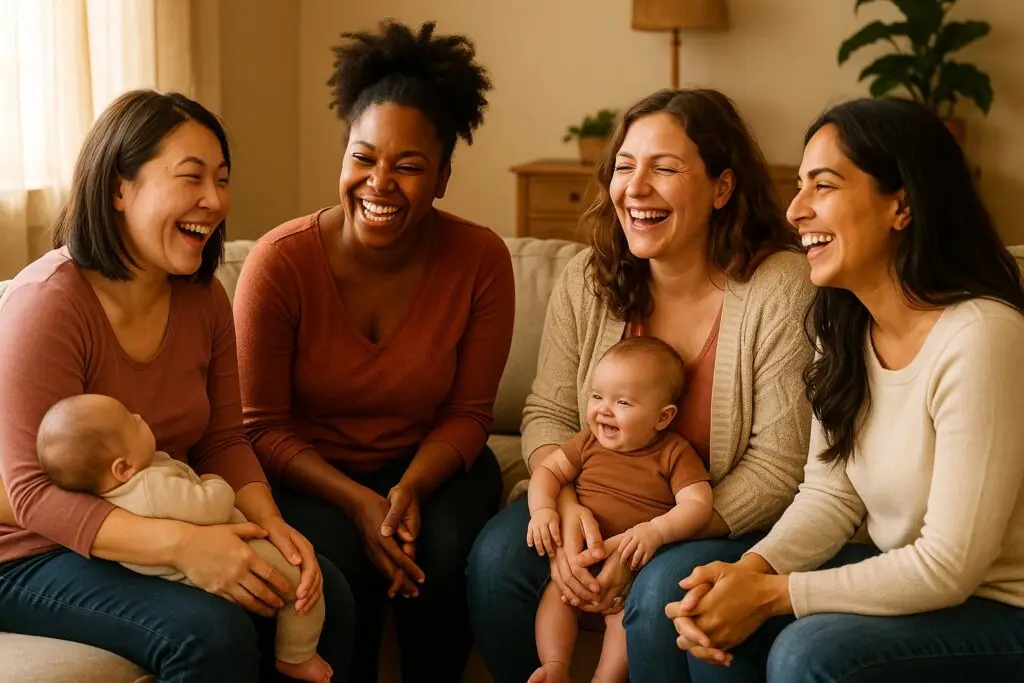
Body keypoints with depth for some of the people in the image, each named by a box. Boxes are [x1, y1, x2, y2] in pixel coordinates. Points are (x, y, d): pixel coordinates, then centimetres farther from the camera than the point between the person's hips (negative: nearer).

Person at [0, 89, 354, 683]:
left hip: (164, 533, 7)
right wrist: (181, 544, -36)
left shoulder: (203, 297, 1)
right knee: (212, 631, -29)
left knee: (327, 596, -11)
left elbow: (224, 440, 5)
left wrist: (270, 523, -16)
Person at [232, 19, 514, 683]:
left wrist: (410, 489, -23)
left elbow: (468, 413, -4)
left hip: (428, 461, 1)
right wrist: (358, 503, -25)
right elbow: (264, 425, -11)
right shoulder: (280, 261, -19)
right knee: (339, 561, -29)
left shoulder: (481, 259, -14)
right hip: (312, 470, -1)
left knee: (445, 554, -28)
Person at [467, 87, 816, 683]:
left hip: (730, 527, -4)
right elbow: (548, 414, 4)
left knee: (663, 590, -32)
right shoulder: (588, 282, -2)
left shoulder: (781, 288, -17)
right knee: (497, 556, -18)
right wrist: (568, 507, -18)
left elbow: (778, 467, -17)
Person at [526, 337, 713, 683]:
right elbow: (548, 471, 10)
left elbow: (698, 503, -14)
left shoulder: (674, 453, -4)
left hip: (635, 564, -3)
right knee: (555, 590, -21)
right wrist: (542, 510, -12)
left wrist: (656, 530, -31)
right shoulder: (589, 442, 8)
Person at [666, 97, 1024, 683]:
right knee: (716, 619, -8)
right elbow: (831, 495, 2)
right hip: (902, 571, 7)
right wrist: (751, 569, -17)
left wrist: (772, 594, -22)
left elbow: (950, 568, -24)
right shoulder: (846, 325, 0)